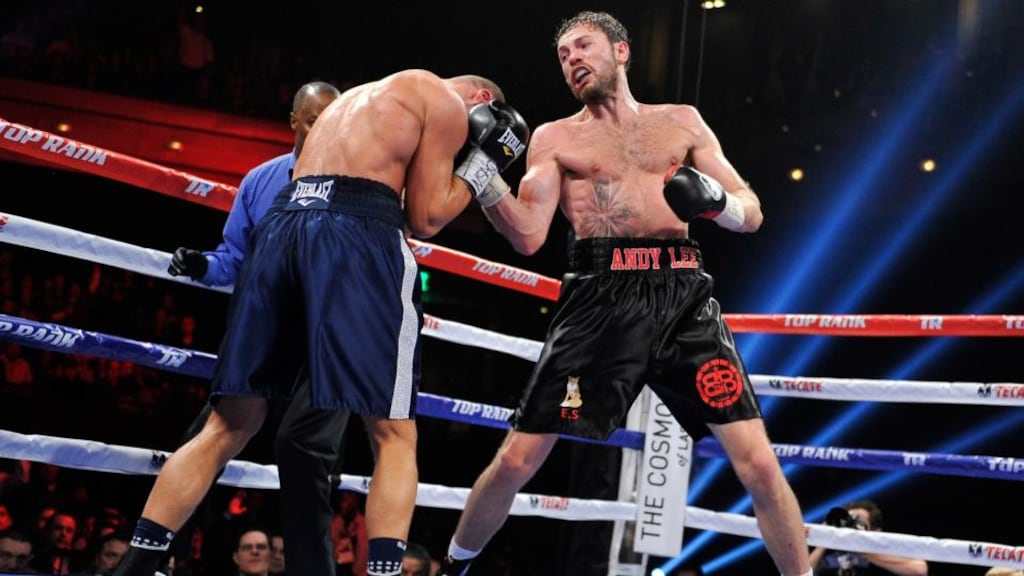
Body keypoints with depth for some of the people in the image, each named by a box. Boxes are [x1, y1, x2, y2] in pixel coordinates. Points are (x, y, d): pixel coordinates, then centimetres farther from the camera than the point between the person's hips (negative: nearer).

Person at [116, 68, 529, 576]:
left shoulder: (356, 97, 34)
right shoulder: (445, 100, 10)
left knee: (231, 425, 10)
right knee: (393, 434, -1)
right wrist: (483, 161, 16)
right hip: (356, 235, -7)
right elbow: (425, 218, 6)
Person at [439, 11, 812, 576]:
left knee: (757, 461, -9)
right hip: (599, 297, 0)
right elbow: (528, 235, 1)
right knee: (517, 459, -2)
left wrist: (715, 200, -8)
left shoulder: (682, 122, 18)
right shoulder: (554, 138, 14)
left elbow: (752, 213, 15)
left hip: (684, 296, 1)